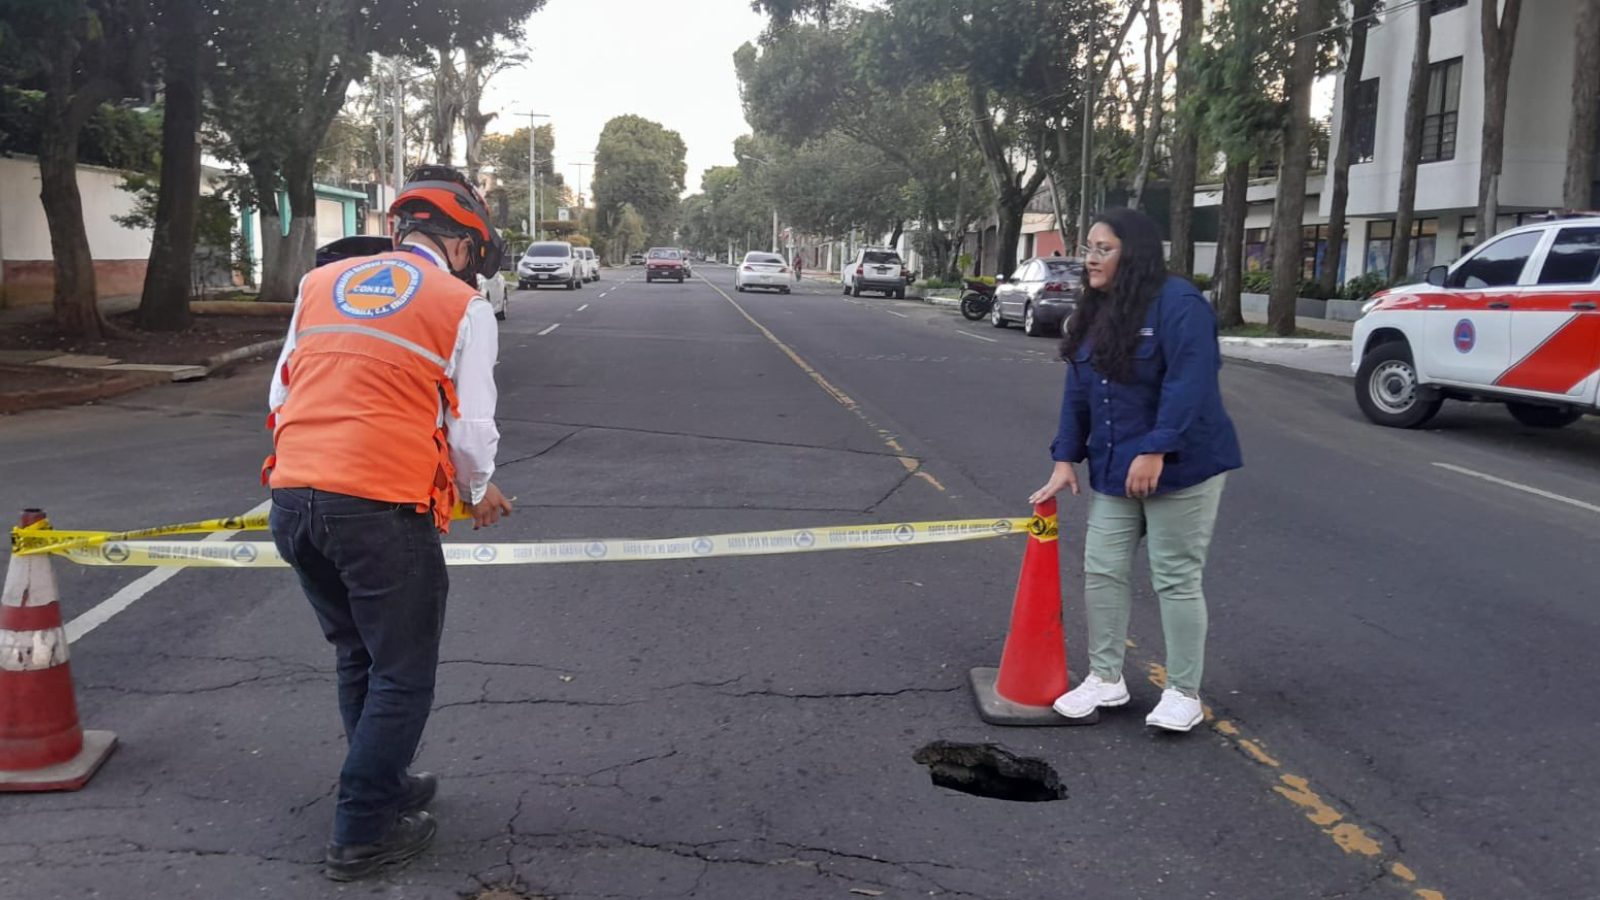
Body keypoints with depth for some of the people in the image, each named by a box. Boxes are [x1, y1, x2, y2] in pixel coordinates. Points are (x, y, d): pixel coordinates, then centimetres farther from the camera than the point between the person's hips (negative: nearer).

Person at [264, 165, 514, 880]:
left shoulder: (320, 284, 15)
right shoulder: (462, 306, 1)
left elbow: (282, 393, 17)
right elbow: (471, 426, 0)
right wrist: (479, 492, 20)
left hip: (292, 499, 6)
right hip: (384, 509, -6)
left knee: (358, 659, 24)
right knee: (402, 675, 10)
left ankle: (385, 786, 38)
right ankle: (362, 833, 16)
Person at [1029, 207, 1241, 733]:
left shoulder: (1178, 303, -17)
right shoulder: (1095, 314, 9)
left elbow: (1189, 384, -25)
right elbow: (1077, 394, 10)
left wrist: (1156, 451, -28)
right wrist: (1066, 459, 5)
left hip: (1181, 468, -8)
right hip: (1114, 469, 8)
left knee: (1177, 579, 1)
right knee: (1102, 571, 7)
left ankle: (1184, 693, 14)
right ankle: (1106, 678, 20)